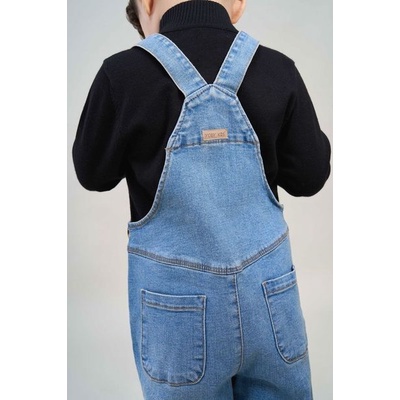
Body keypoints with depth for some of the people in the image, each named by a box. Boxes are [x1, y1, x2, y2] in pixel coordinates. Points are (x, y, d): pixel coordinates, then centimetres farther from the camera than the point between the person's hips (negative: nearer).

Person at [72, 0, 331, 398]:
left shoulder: (124, 73, -11)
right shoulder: (277, 69, -5)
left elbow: (93, 174, 2)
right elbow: (309, 176, 2)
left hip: (178, 303, -1)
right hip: (270, 294, 2)